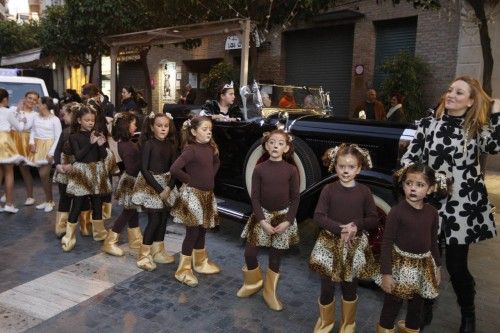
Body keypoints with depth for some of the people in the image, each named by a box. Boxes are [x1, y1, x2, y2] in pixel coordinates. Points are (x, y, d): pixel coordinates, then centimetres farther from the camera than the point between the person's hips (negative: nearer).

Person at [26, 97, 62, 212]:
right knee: (42, 175, 9)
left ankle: (50, 201, 6)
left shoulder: (55, 119, -11)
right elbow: (33, 130, 14)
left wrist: (51, 153, -17)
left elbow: (58, 138, -11)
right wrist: (32, 143, -5)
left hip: (48, 147, -6)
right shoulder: (36, 117, 6)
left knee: (44, 175, -10)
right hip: (38, 147, 6)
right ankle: (48, 200, 21)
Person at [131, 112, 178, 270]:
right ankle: (143, 255, 5)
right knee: (154, 219, -8)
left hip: (166, 185, 5)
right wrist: (159, 189, -17)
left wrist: (169, 187, -12)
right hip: (150, 184, -5)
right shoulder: (148, 144, -12)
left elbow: (173, 168, 2)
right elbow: (144, 169, -16)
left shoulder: (171, 145, 3)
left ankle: (158, 251, 24)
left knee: (163, 217, 8)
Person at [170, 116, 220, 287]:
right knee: (192, 231, -1)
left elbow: (216, 163, 24)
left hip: (207, 194, 7)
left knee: (202, 230, 18)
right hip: (192, 194, -7)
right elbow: (174, 169, -28)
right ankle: (183, 270, 11)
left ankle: (201, 263, 34)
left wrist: (209, 178, 10)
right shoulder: (191, 150, -18)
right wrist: (189, 180, -15)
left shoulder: (210, 148, 4)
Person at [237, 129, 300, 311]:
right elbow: (255, 197, -5)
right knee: (250, 252, 0)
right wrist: (262, 220, -14)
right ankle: (253, 283, 29)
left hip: (283, 216, 0)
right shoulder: (259, 169, -6)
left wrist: (287, 221, -13)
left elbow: (295, 198, -3)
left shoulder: (291, 170, -7)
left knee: (275, 257, 10)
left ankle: (270, 293, 29)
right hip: (262, 215, 1)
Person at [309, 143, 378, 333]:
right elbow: (318, 216, -11)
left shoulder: (364, 191, -4)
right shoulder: (329, 189, -7)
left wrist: (357, 225, -20)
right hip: (330, 243, -1)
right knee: (327, 288, 7)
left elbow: (374, 219, -1)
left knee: (350, 288, 16)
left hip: (355, 245, 1)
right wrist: (340, 229, -23)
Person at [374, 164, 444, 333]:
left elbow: (433, 242, 9)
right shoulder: (397, 211, -19)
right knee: (392, 303, 7)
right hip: (401, 264, -4)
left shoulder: (432, 213, -4)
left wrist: (437, 266, 14)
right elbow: (386, 244, -17)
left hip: (424, 265, 5)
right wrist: (386, 273, -17)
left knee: (417, 303, 22)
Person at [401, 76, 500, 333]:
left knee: (456, 265, 6)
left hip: (463, 206, -1)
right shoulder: (428, 123, 2)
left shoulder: (477, 128, 1)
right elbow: (408, 157, 3)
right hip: (431, 202, 1)